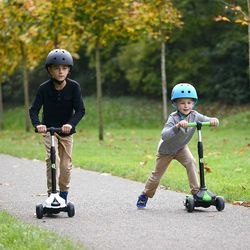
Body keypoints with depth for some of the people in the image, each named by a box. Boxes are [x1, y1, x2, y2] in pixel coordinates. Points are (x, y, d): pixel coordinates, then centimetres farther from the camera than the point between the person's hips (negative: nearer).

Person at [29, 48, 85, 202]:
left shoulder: (74, 87, -14)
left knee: (66, 165, 4)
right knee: (52, 160, -20)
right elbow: (34, 110, -15)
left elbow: (80, 110, -19)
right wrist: (37, 124, -35)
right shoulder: (44, 88, -14)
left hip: (66, 131, 1)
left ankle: (63, 195, 22)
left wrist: (71, 124, -36)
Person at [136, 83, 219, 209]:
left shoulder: (194, 116, -20)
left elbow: (206, 120, -24)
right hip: (166, 149, -3)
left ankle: (196, 192, -20)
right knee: (157, 174, 7)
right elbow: (164, 136, -45)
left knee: (191, 163, -24)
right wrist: (177, 126, -61)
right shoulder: (173, 118, -33)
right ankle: (145, 196, 28)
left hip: (181, 148, 3)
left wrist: (213, 120, -49)